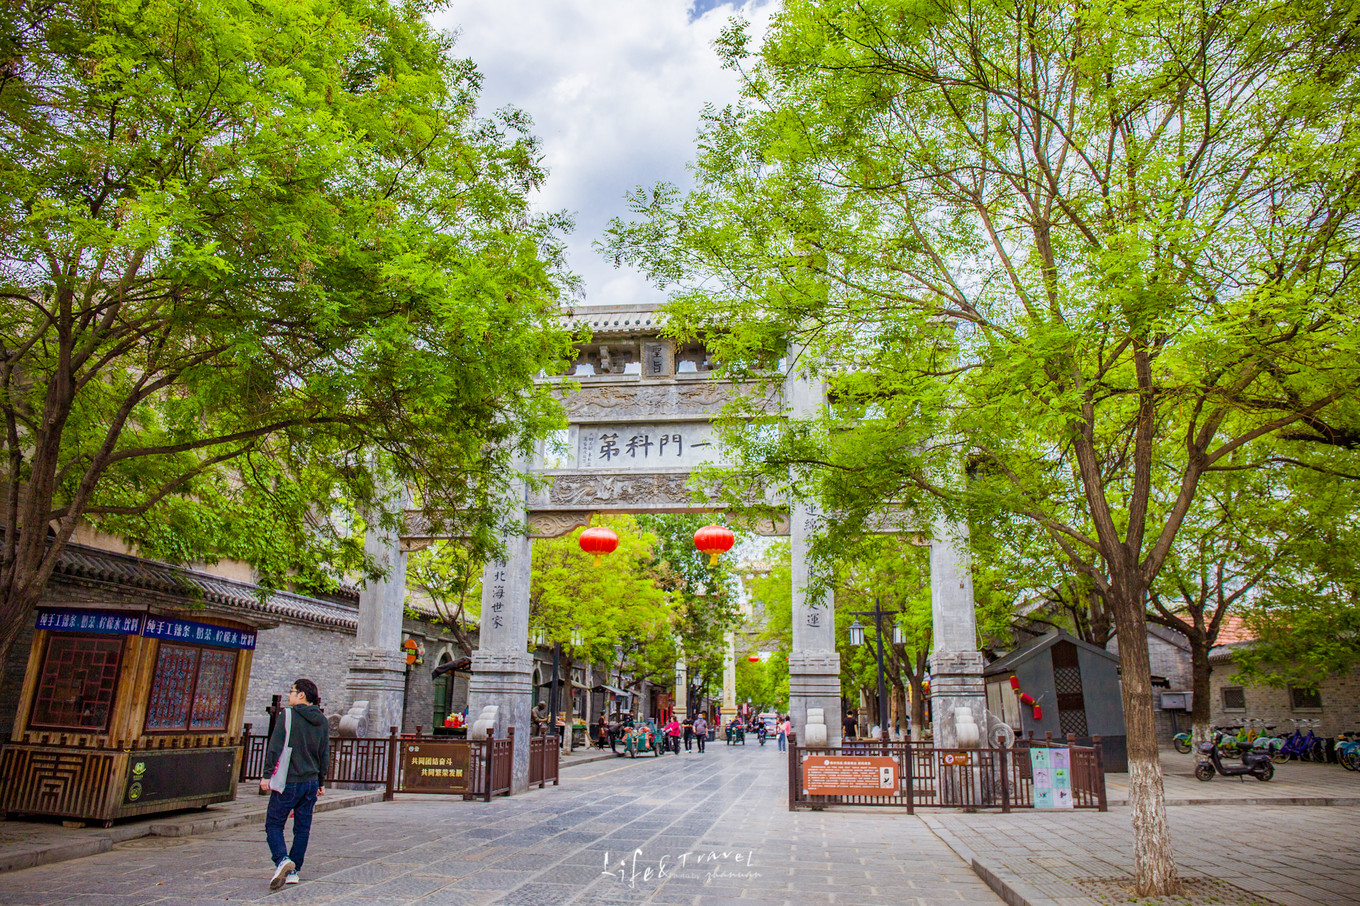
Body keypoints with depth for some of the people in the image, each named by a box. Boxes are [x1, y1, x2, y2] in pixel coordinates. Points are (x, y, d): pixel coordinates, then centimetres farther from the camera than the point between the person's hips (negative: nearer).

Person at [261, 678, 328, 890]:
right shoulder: (322, 722, 8)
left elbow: (274, 749, -14)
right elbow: (325, 755, 12)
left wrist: (267, 775, -8)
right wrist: (321, 782, 20)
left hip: (288, 781, -5)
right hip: (311, 781, 5)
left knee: (273, 824, 5)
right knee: (302, 827, 12)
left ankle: (282, 860, -16)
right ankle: (293, 871, 16)